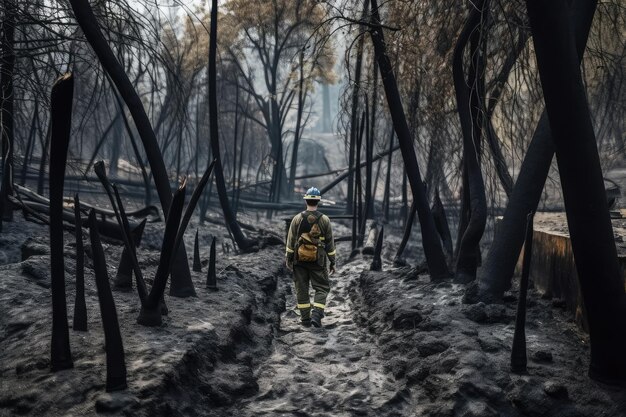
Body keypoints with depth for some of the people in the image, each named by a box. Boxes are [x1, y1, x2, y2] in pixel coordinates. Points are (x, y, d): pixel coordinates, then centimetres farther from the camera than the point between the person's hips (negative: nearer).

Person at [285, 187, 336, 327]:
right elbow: (330, 243, 1)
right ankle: (316, 315, -9)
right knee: (322, 288, 8)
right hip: (318, 261, -1)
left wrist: (288, 259, 7)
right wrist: (332, 262, 8)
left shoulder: (297, 218, -3)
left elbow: (290, 241, -1)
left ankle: (305, 318, 12)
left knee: (302, 289, 9)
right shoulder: (324, 220, -3)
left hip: (300, 259, 1)